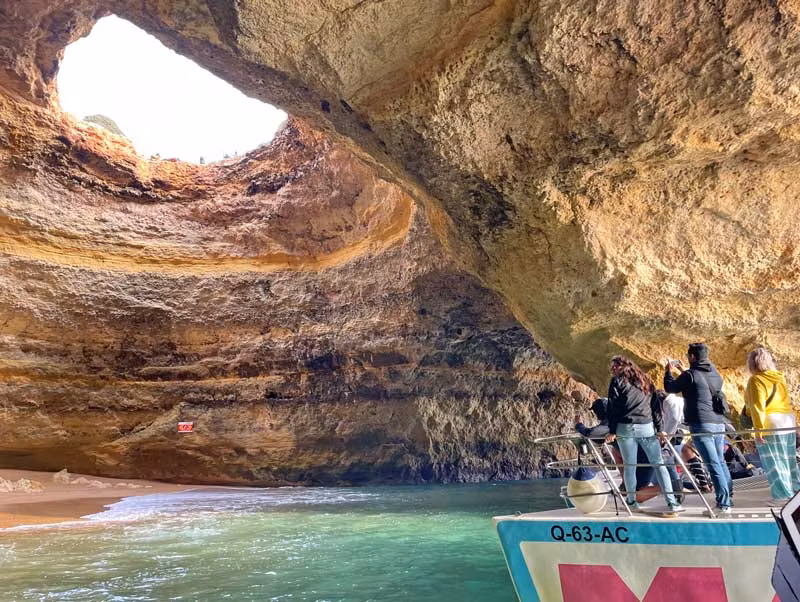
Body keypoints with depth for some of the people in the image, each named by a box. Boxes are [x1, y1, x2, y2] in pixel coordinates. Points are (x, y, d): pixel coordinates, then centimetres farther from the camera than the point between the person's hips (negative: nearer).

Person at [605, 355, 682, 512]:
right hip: (647, 427, 4)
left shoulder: (617, 381, 2)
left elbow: (612, 407, -4)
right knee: (658, 464, 6)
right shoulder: (645, 381, 17)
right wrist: (660, 428, 13)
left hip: (625, 428, -3)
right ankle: (672, 502, 1)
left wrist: (612, 431, -3)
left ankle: (631, 500, 14)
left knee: (629, 465, 6)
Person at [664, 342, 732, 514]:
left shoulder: (690, 375, -8)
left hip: (702, 424, -7)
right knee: (720, 461, 19)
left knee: (713, 464, -8)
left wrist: (668, 372, 21)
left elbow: (670, 388, 5)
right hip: (719, 423, 7)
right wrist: (684, 371, 34)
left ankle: (724, 503, -8)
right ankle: (728, 493, 29)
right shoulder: (715, 374, 12)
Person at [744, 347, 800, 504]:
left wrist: (758, 429, -17)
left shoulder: (756, 380, -11)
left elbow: (757, 406, -17)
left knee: (773, 461, 0)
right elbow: (784, 401, 16)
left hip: (770, 425, -8)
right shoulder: (778, 377, 11)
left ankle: (783, 495, 3)